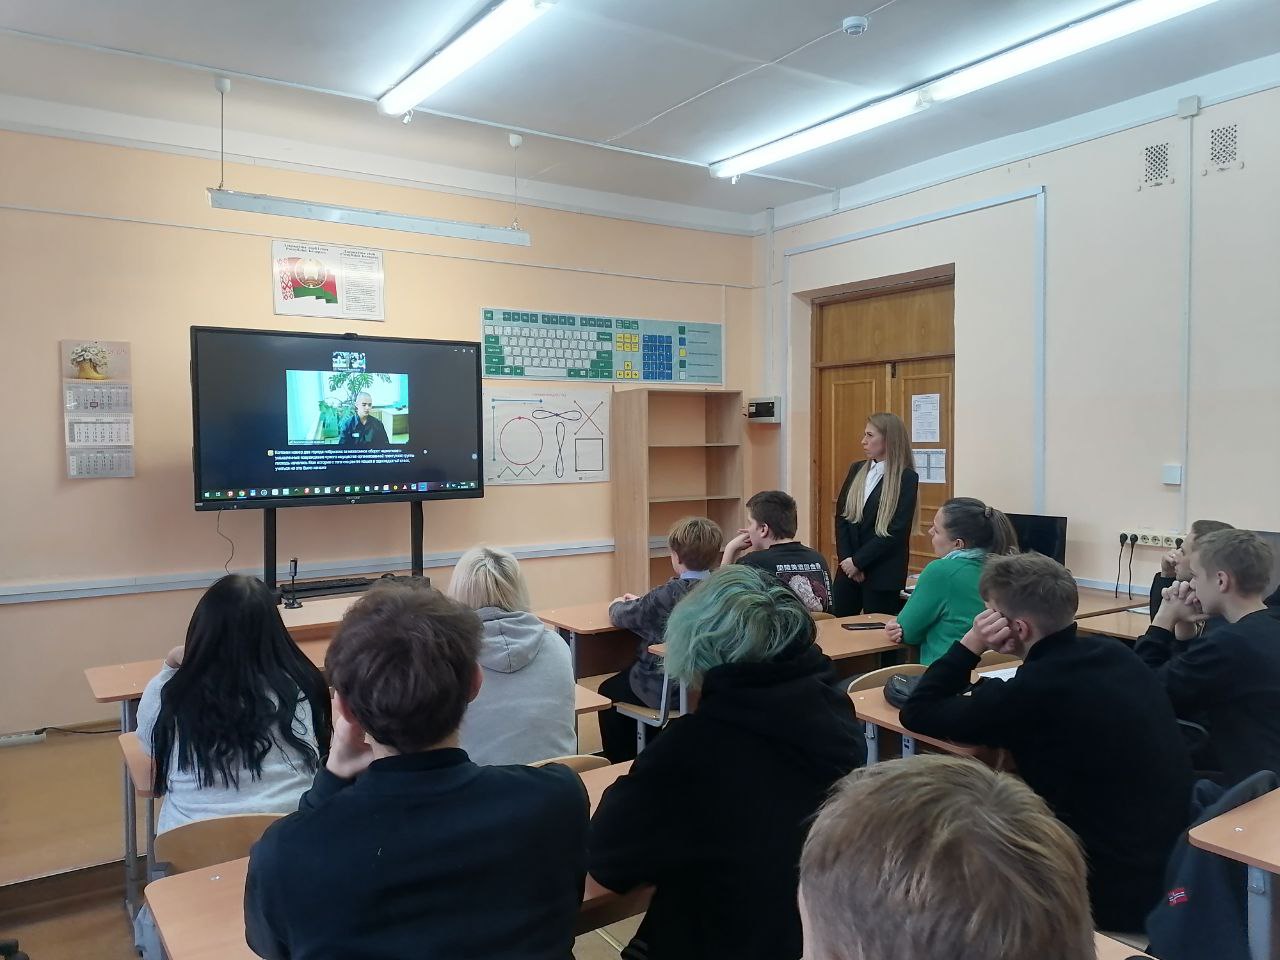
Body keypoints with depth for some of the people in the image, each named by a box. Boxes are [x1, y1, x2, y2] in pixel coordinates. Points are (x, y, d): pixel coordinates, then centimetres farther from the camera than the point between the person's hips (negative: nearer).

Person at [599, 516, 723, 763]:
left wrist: (618, 605, 12)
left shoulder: (669, 594, -25)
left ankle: (619, 765, 28)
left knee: (608, 692, 20)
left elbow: (621, 617, -10)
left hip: (671, 690, -7)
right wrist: (639, 602, 18)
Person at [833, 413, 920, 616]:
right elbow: (841, 516, 6)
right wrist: (846, 559, -6)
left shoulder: (906, 478, -9)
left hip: (883, 575, -5)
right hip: (849, 569, 5)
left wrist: (858, 561, -13)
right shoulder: (857, 470, 9)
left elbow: (897, 530, -14)